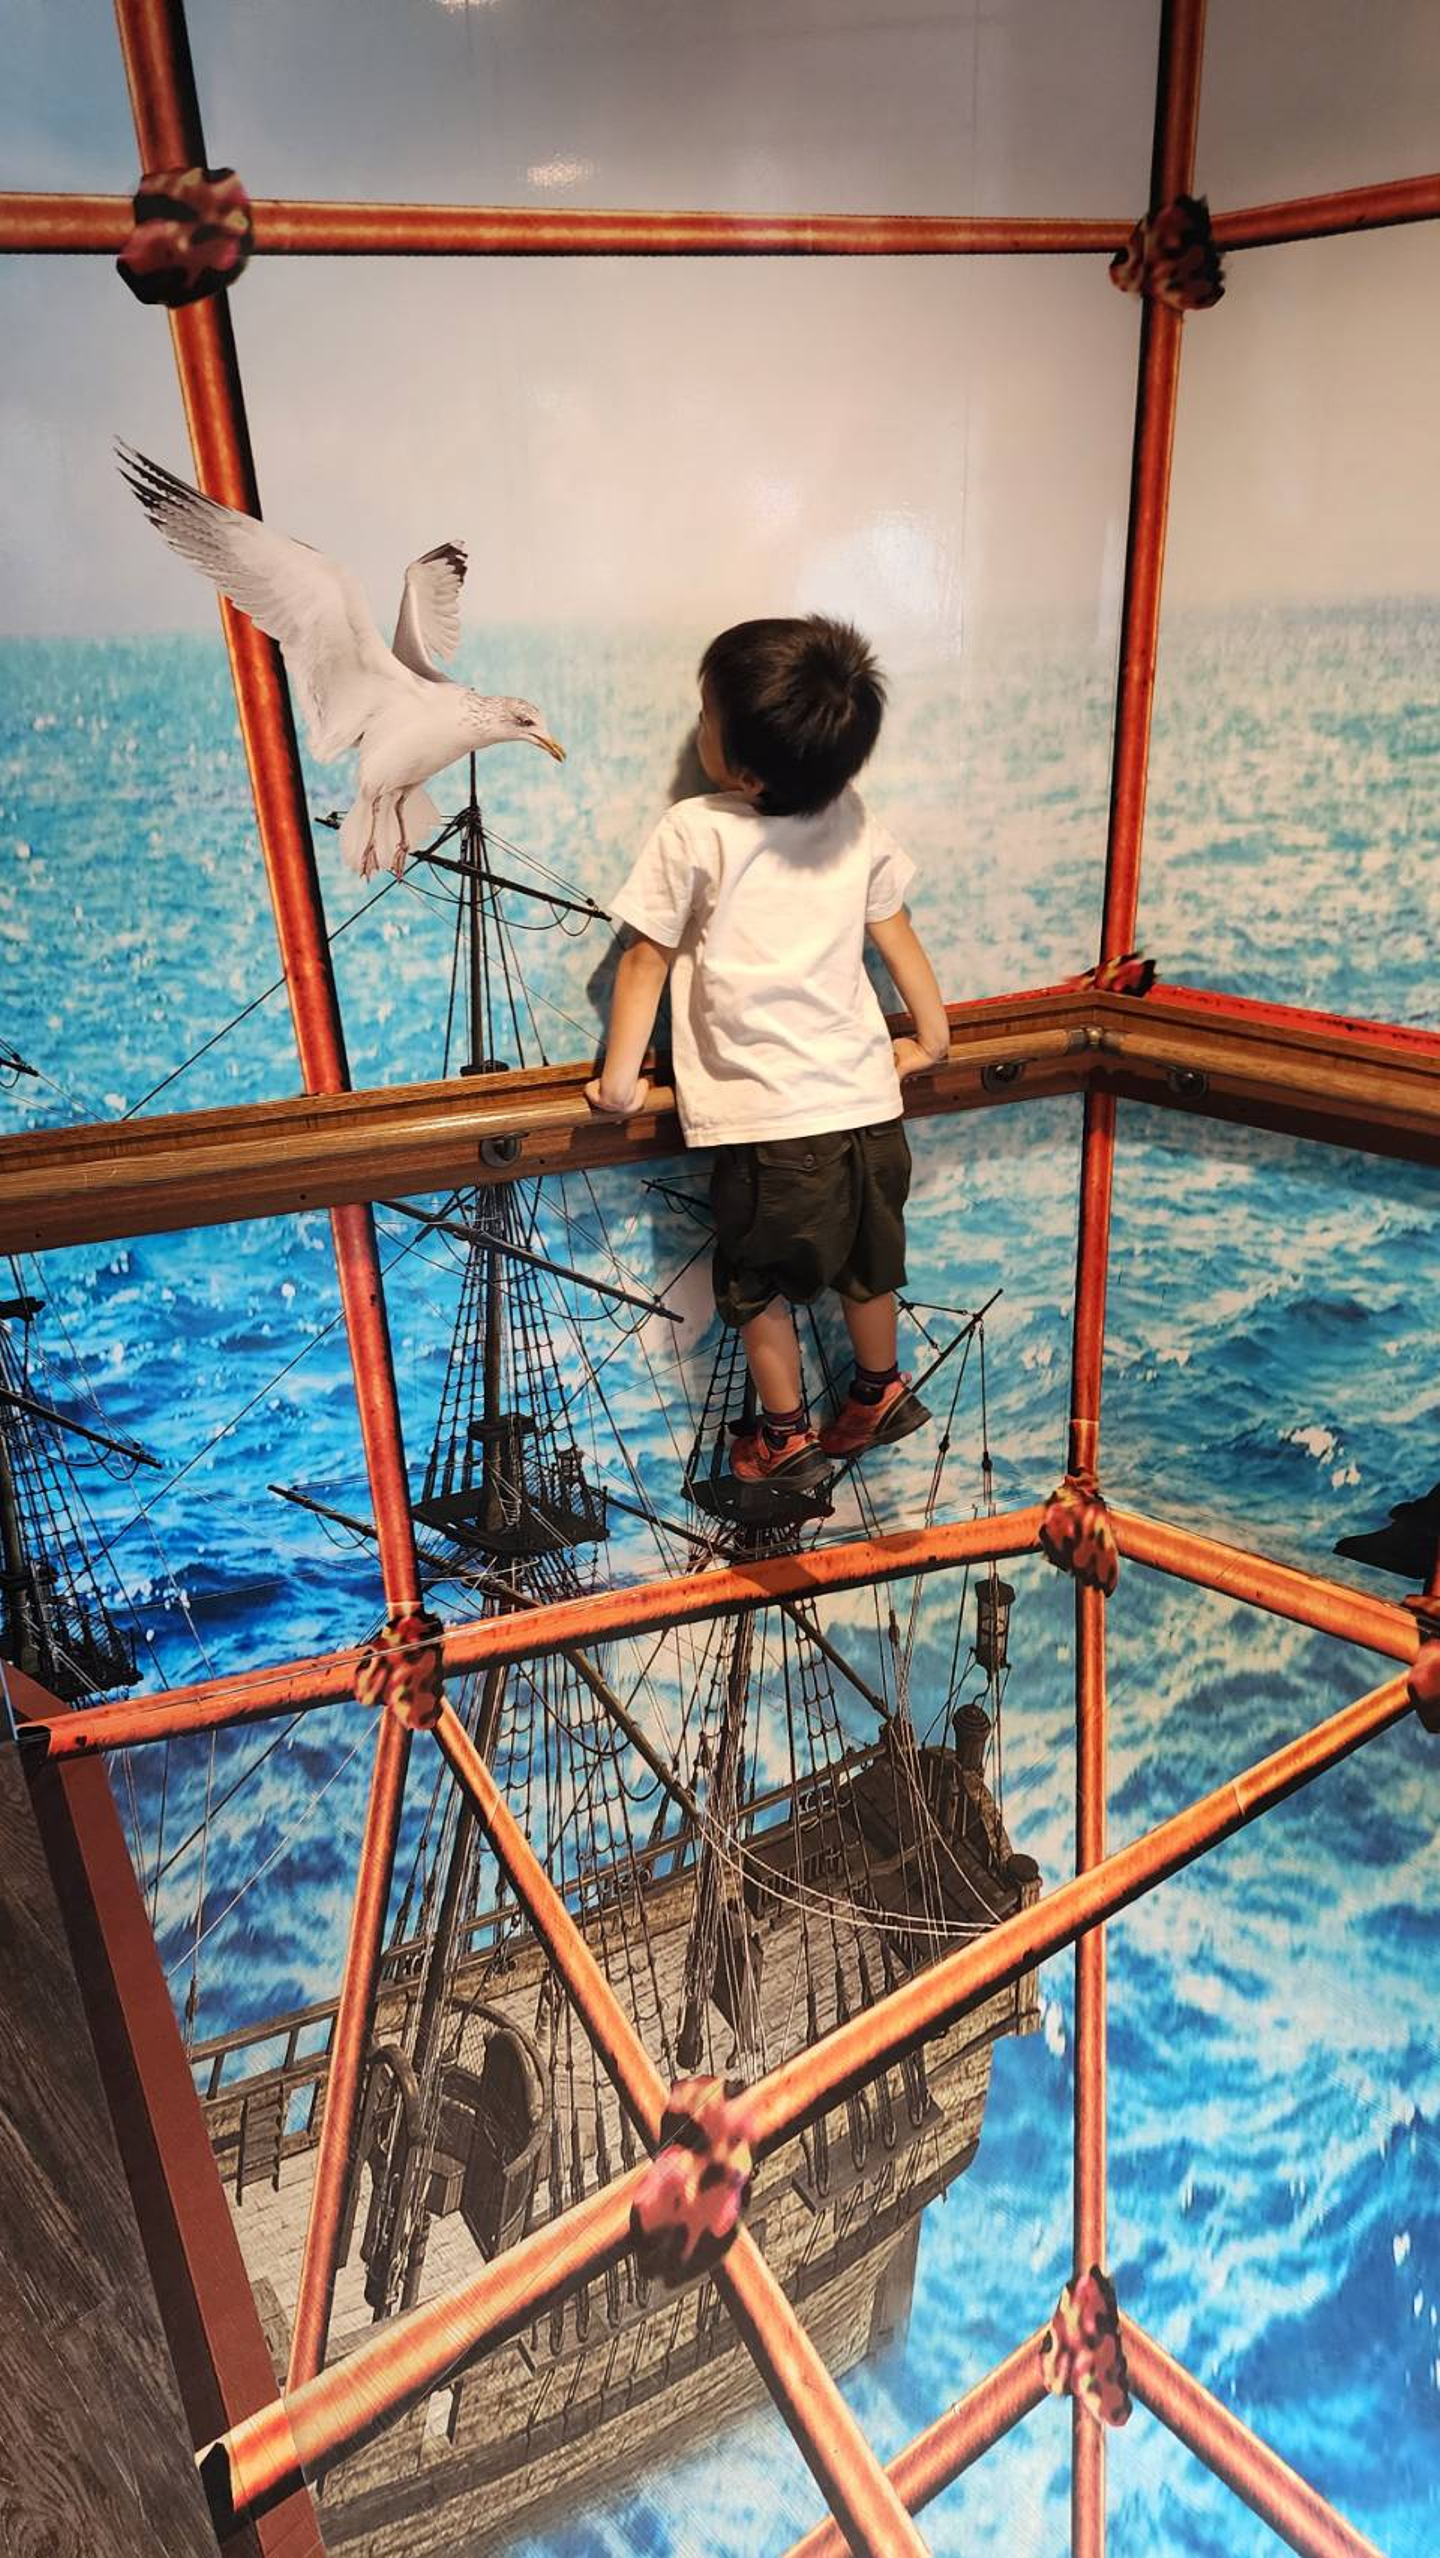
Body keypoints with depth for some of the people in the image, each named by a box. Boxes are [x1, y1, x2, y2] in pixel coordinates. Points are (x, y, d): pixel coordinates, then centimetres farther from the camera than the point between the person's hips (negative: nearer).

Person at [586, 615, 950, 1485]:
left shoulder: (694, 833, -13)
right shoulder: (855, 821, 2)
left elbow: (647, 959, -7)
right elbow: (895, 931, 11)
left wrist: (620, 1078, 2)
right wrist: (930, 1036, 23)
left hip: (767, 1121, -5)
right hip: (867, 1103, 5)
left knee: (762, 1283, 17)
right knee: (867, 1263, 25)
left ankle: (788, 1439, 28)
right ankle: (881, 1396, 42)